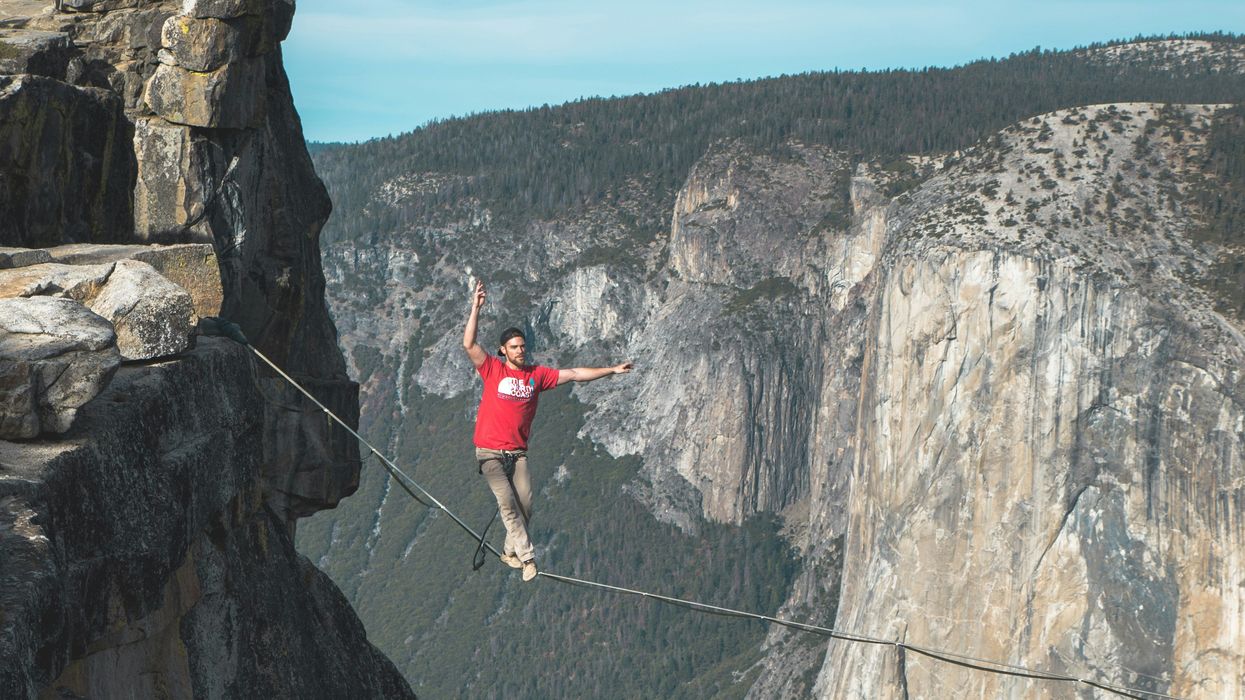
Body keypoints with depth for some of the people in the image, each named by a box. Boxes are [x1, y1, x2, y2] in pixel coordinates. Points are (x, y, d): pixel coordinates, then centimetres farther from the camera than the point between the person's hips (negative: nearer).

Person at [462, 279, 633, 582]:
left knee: (525, 505, 0)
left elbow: (574, 374, 9)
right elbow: (469, 345, -16)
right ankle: (526, 556, -16)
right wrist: (476, 308, -24)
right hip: (490, 451, -4)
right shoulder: (493, 370, -4)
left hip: (517, 452, 4)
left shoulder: (537, 374, 6)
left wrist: (612, 370, 8)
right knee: (507, 502, -16)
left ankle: (510, 551, 21)